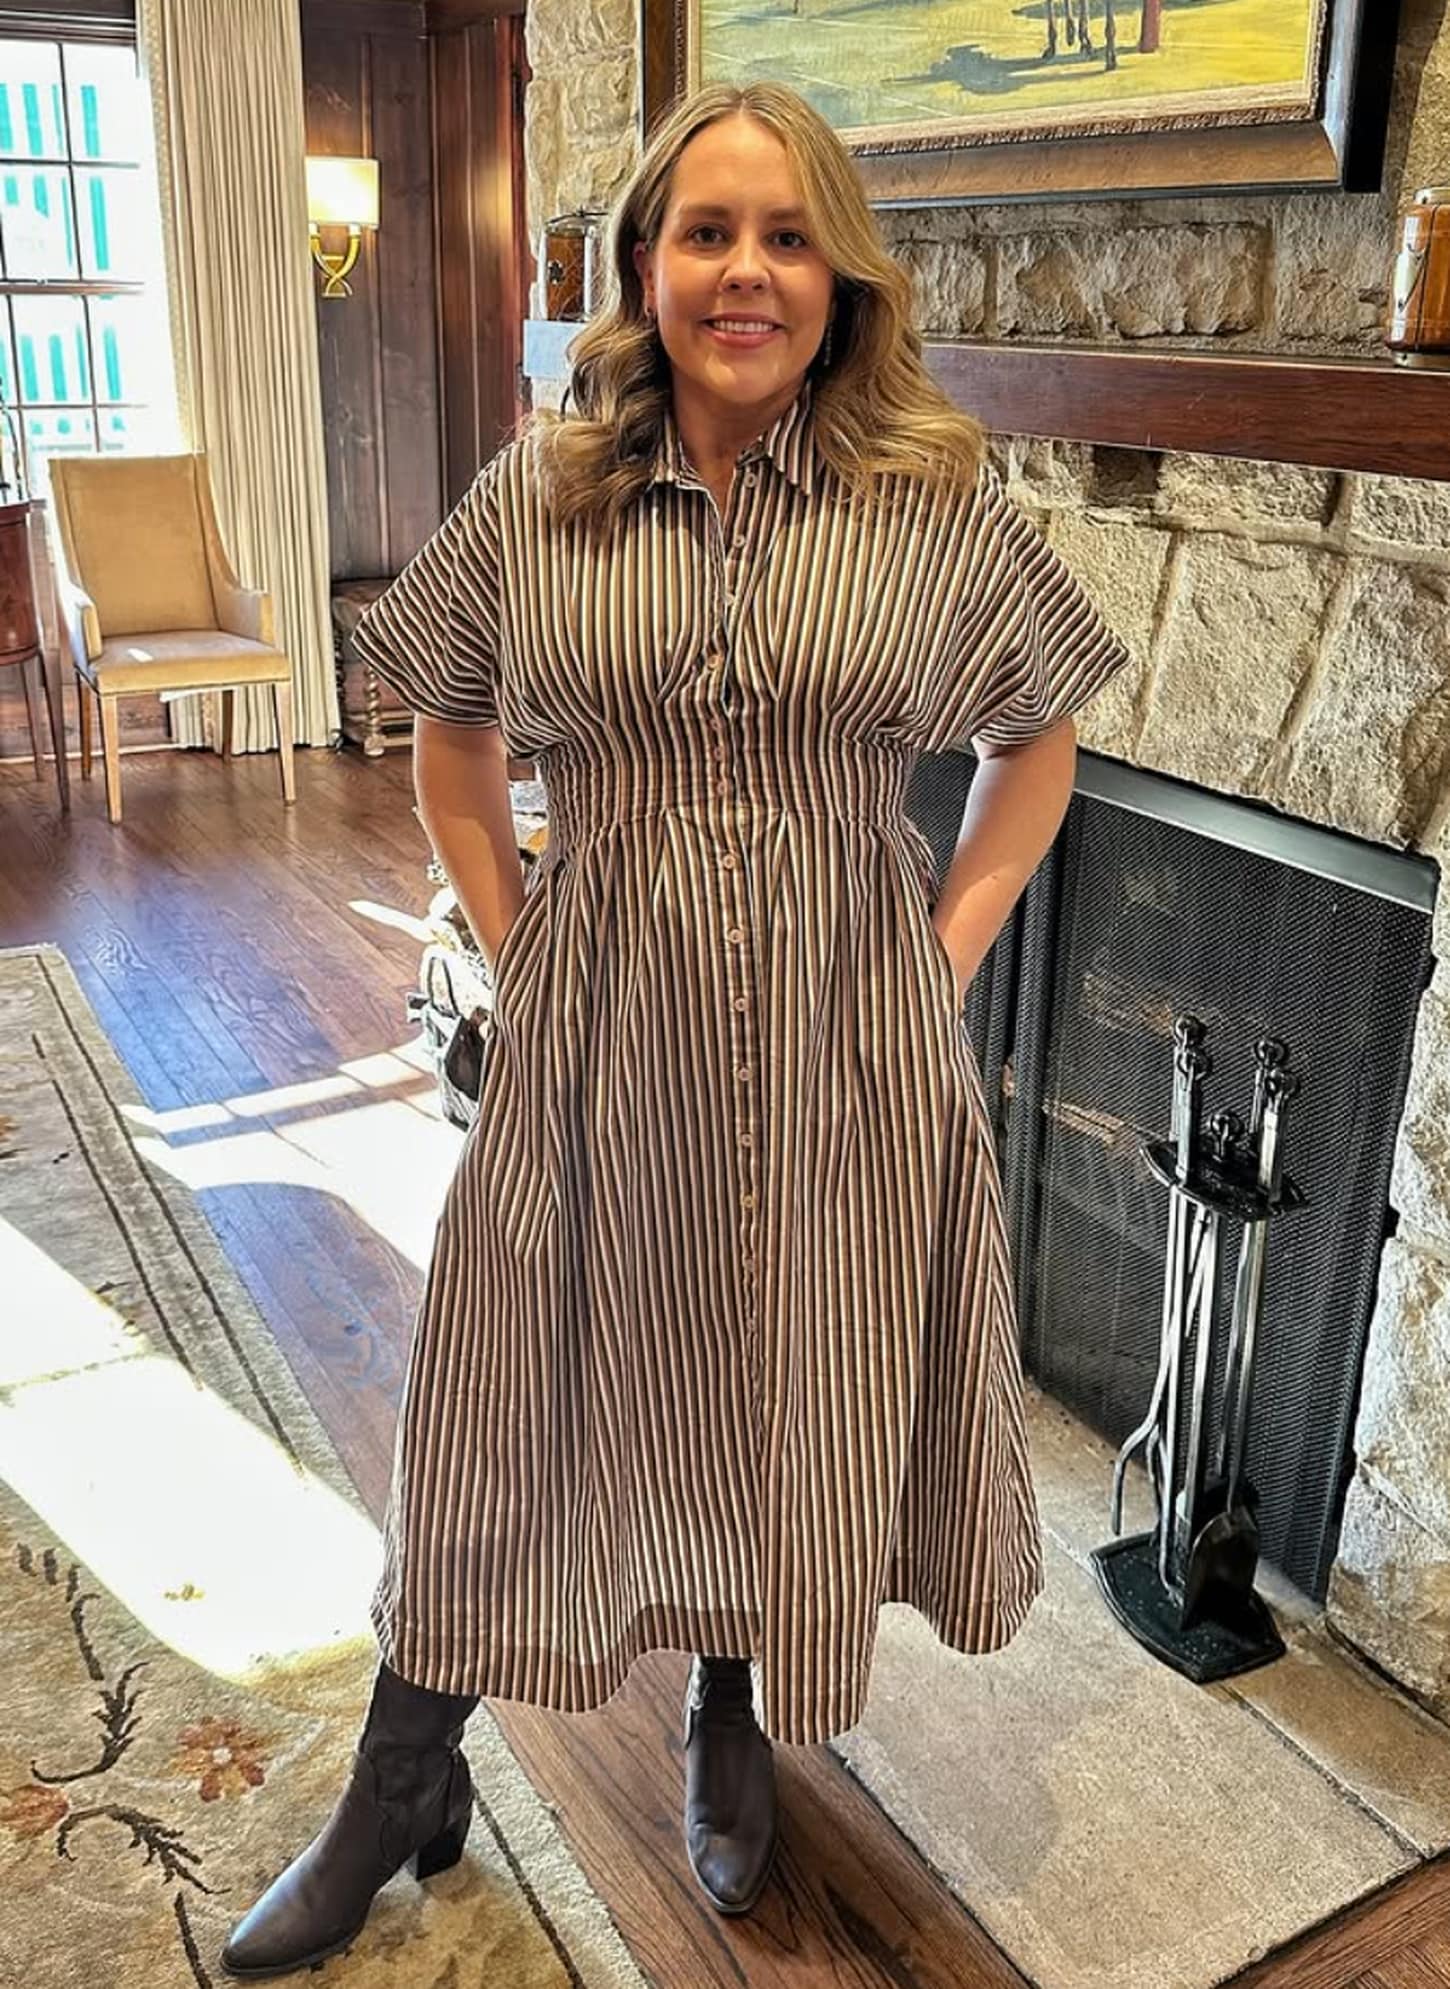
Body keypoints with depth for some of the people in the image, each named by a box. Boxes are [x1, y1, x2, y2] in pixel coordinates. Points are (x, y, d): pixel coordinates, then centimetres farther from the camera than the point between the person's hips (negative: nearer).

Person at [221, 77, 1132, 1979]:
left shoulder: (945, 499, -3)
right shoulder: (535, 493, -1)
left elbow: (1038, 739, 9)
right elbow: (453, 734, 11)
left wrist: (952, 944, 0)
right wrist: (512, 940, 2)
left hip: (847, 1052, 0)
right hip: (598, 1039, 1)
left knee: (800, 1390, 16)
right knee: (511, 1398, 12)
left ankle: (735, 1718, 46)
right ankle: (404, 1787, 36)